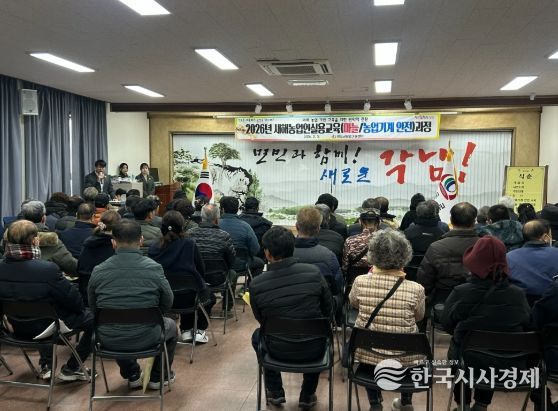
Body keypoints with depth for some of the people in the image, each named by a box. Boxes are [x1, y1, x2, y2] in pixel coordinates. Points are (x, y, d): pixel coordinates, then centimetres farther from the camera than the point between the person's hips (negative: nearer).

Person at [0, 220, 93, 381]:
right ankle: (70, 368, 20)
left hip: (18, 329, 6)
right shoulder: (48, 269, -32)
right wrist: (80, 308, 4)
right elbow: (75, 302, -20)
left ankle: (46, 365, 39)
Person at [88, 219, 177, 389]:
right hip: (145, 339, -2)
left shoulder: (98, 271, -9)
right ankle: (159, 377, 39)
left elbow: (93, 309, 6)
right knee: (170, 325, 30)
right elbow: (167, 304, 1)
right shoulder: (154, 268, -14)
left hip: (109, 341, 2)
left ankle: (132, 375, 44)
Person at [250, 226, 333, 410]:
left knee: (257, 335, 32)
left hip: (278, 350, 0)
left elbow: (262, 321, 2)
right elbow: (328, 311, 0)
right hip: (313, 348, 1)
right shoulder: (314, 272, -16)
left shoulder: (256, 285, -17)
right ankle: (307, 396, 37)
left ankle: (275, 392, 36)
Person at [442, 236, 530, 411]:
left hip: (468, 362, -2)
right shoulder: (518, 294, -15)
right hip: (508, 364, 2)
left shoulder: (460, 293, -21)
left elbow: (447, 325, -5)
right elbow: (527, 326, 3)